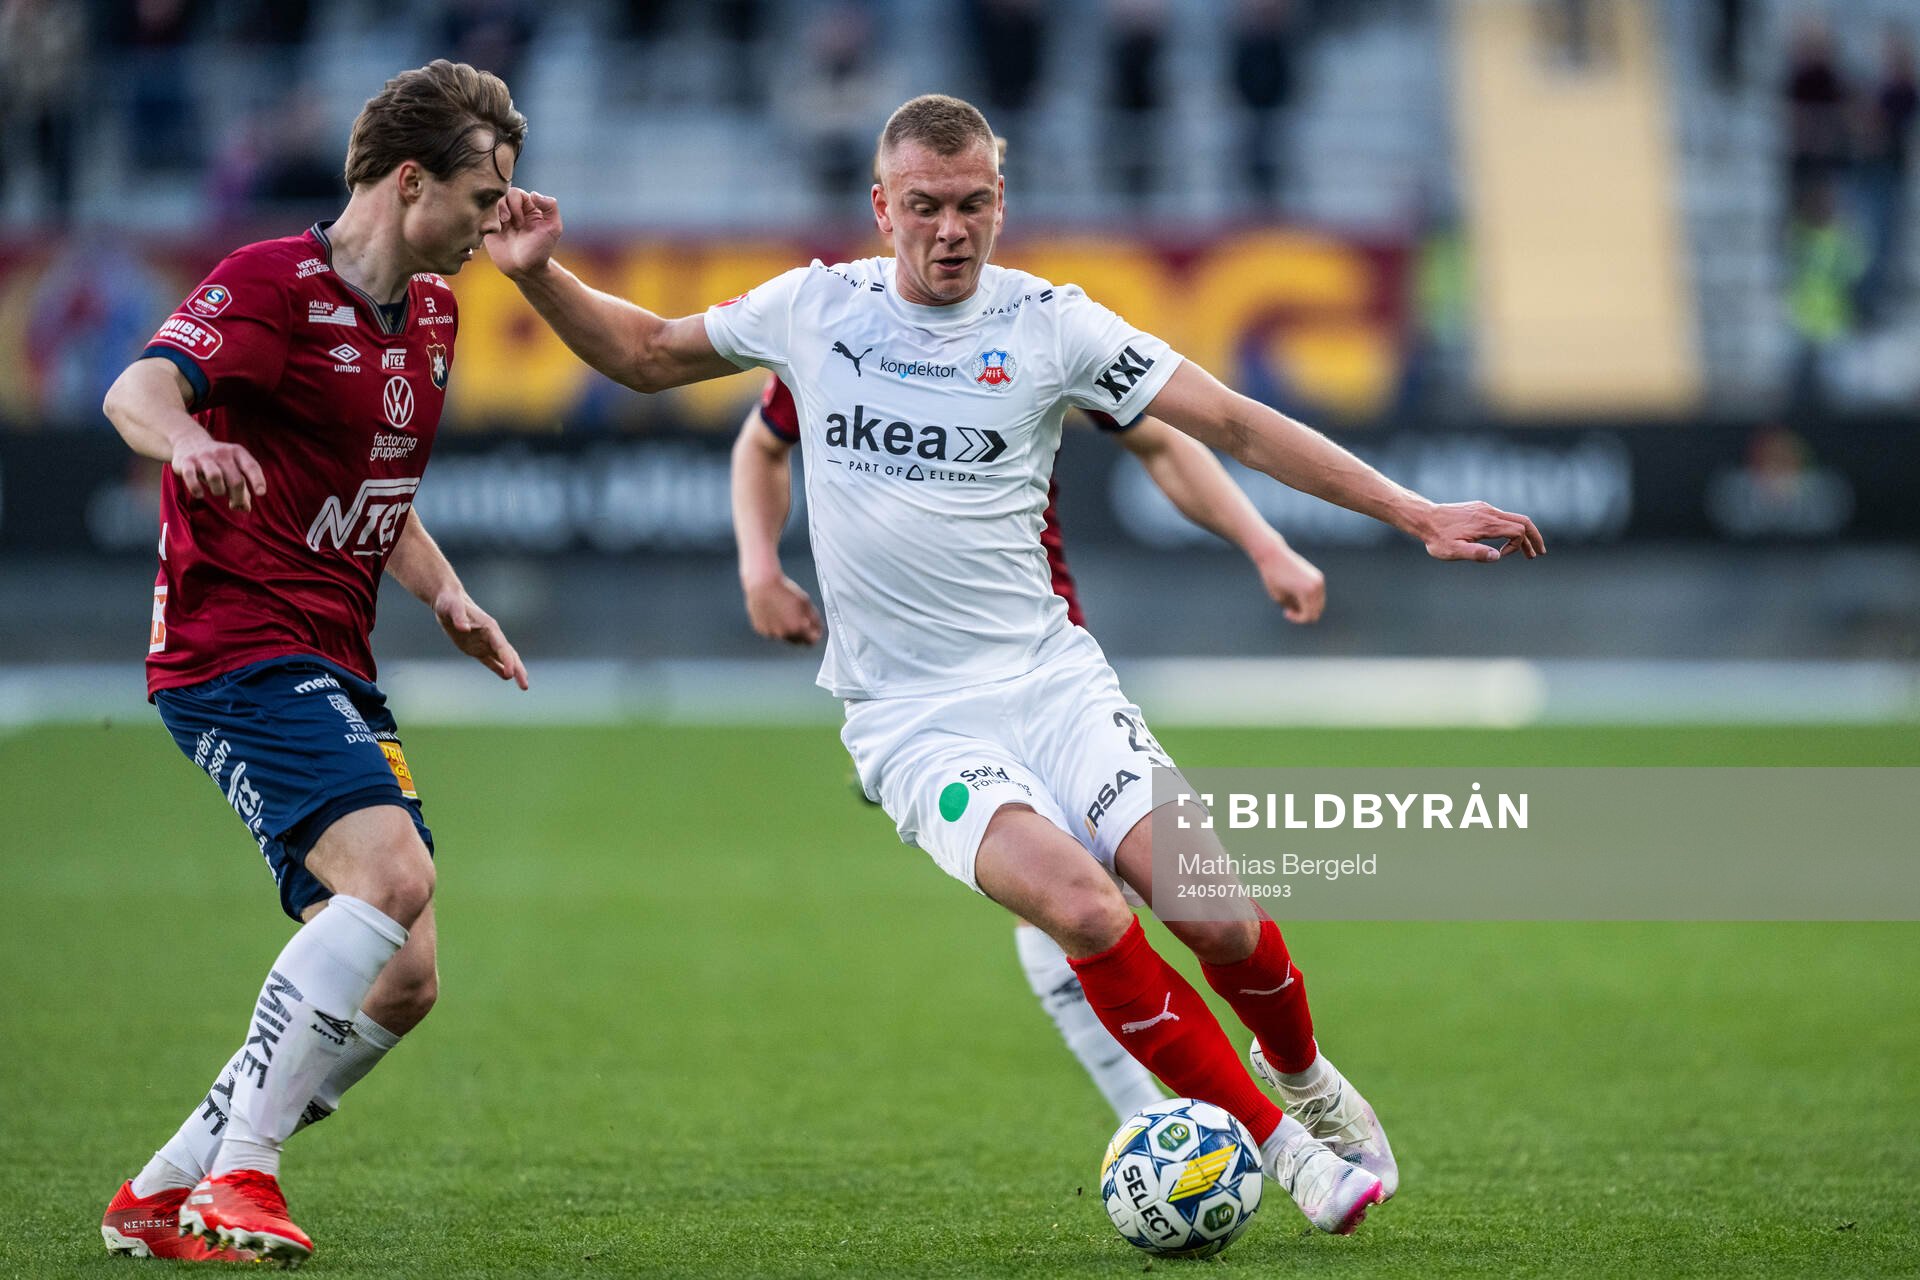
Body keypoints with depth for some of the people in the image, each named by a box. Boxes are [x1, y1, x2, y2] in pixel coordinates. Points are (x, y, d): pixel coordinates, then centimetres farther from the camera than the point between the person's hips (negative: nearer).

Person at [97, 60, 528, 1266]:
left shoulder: (431, 314, 16)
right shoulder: (272, 284, -11)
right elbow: (138, 390, -30)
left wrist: (447, 593, 9)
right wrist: (187, 440, -53)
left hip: (336, 671, 9)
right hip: (238, 652, -9)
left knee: (401, 983, 4)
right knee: (394, 872, -28)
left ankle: (164, 1193, 13)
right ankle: (237, 1174, -22)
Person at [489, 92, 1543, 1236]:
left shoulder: (1050, 322, 0)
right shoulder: (817, 306, 4)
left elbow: (1232, 423, -1)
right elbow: (644, 355, 18)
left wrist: (1410, 510, -7)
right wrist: (539, 273, 1)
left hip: (1050, 678, 1)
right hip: (911, 716, -1)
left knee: (1217, 911, -16)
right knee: (1083, 907, -27)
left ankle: (1302, 1072, 19)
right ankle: (1278, 1144, -12)